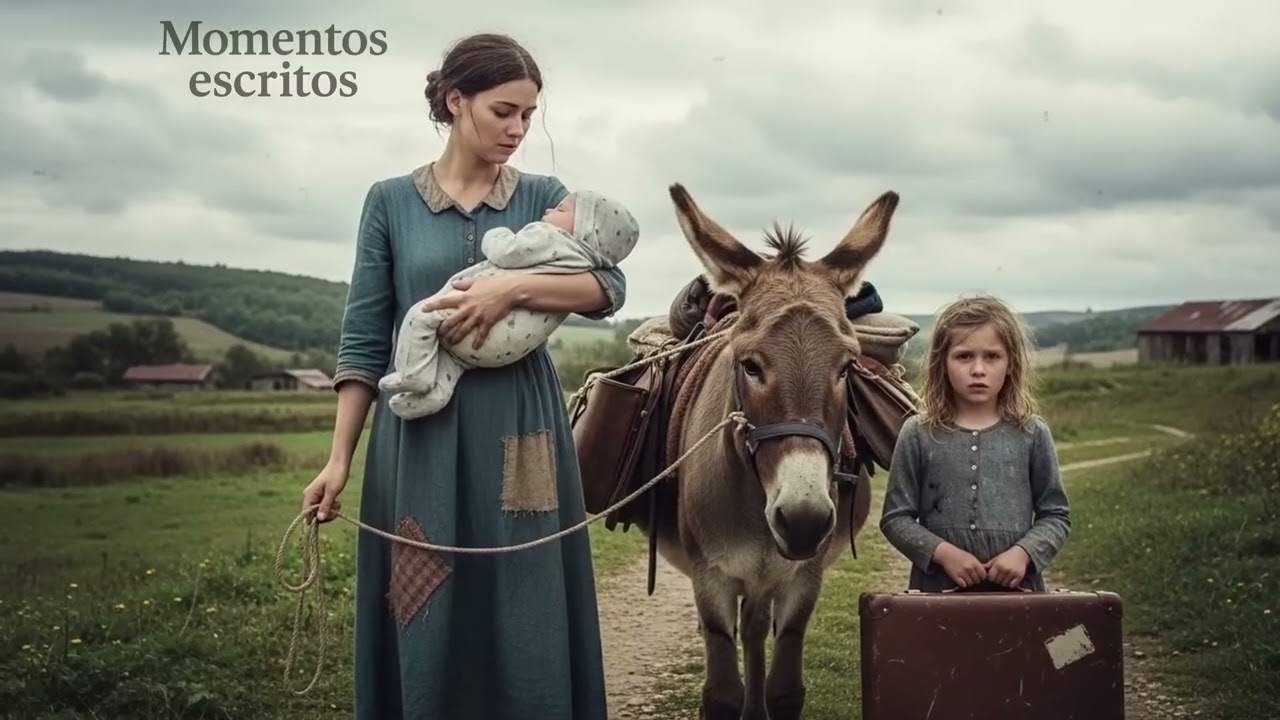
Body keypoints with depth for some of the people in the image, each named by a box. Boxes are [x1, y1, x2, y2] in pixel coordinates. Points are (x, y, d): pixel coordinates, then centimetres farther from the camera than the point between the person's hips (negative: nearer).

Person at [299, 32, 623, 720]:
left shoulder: (544, 196, 6)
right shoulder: (390, 201, 3)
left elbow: (610, 287, -7)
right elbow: (364, 340, 2)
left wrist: (514, 287, -21)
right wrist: (338, 460, -3)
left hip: (519, 431, 1)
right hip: (421, 436, -1)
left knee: (526, 620, 5)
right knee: (426, 619, 5)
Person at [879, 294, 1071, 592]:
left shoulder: (1031, 433, -1)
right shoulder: (918, 435, -3)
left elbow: (1055, 515, 4)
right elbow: (896, 517, -2)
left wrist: (1023, 552, -13)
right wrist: (943, 552, -15)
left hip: (1016, 588, 1)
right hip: (937, 589, 0)